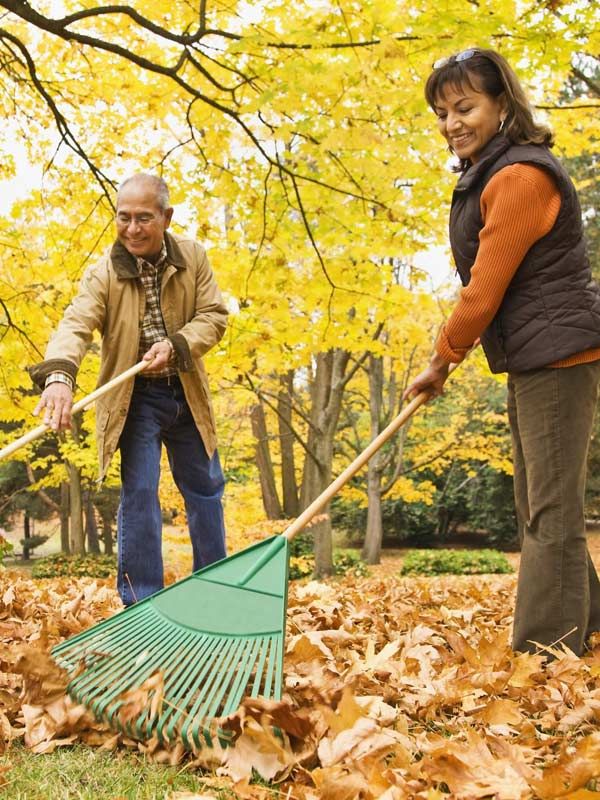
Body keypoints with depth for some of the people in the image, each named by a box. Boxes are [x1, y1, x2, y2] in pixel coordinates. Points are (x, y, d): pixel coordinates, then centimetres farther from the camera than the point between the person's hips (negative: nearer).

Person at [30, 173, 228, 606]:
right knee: (139, 492, -9)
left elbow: (214, 315, -6)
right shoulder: (104, 273, -15)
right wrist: (59, 374, -48)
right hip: (135, 397, -3)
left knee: (205, 488, 14)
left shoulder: (193, 257, -6)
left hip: (187, 394, 4)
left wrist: (176, 346, -24)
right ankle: (141, 601, 1)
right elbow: (76, 324, -29)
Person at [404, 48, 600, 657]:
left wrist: (440, 361, -8)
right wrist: (452, 354, 16)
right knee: (538, 506, 15)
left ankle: (545, 649, -4)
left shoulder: (520, 177, -17)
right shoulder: (484, 178, 16)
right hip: (531, 361, 11)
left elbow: (485, 288, -18)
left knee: (551, 508, -8)